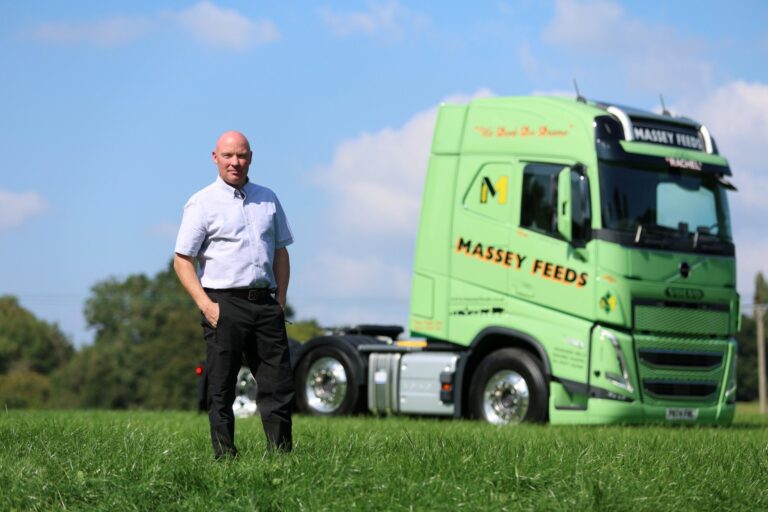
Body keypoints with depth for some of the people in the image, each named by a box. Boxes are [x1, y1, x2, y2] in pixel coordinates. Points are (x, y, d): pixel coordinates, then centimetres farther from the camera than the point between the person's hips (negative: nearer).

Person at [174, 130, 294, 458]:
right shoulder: (202, 204, 0)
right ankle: (225, 456, 3)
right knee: (221, 388, -1)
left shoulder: (268, 199, 15)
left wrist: (280, 300, 9)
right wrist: (206, 305, -12)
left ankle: (281, 453, 6)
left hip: (264, 302, 4)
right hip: (223, 303, -4)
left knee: (278, 382, 1)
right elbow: (182, 260, -2)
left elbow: (281, 252, 21)